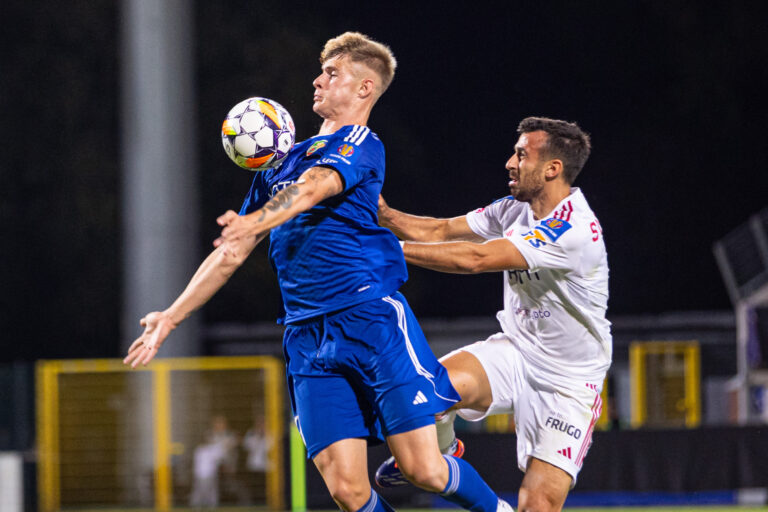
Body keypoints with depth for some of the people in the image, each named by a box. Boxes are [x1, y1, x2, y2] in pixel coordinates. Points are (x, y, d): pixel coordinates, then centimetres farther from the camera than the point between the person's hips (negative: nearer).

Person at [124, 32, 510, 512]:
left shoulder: (362, 144, 2)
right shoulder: (283, 162, 24)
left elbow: (314, 188, -20)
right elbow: (232, 252, 28)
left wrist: (256, 221, -39)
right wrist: (172, 316, 24)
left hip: (372, 315, -6)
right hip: (307, 335, 6)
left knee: (424, 469, -11)